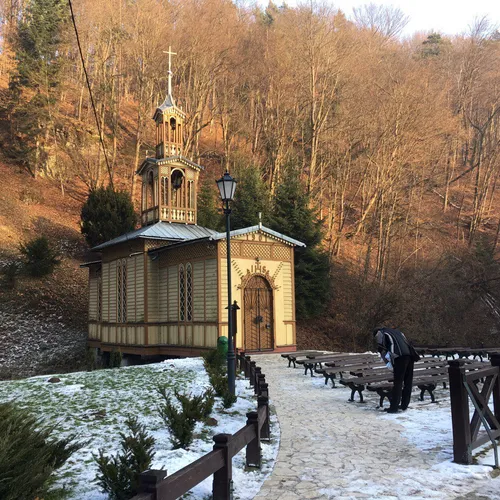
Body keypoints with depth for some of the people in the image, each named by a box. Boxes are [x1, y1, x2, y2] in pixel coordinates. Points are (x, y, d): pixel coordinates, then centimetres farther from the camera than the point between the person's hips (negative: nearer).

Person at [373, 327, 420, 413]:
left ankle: (394, 407, -2)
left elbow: (381, 348, 6)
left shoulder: (380, 333, 19)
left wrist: (387, 362, 15)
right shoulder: (397, 331, 37)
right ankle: (404, 405, 22)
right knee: (408, 381, 14)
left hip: (400, 356, -6)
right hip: (410, 354, 6)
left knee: (398, 382, -4)